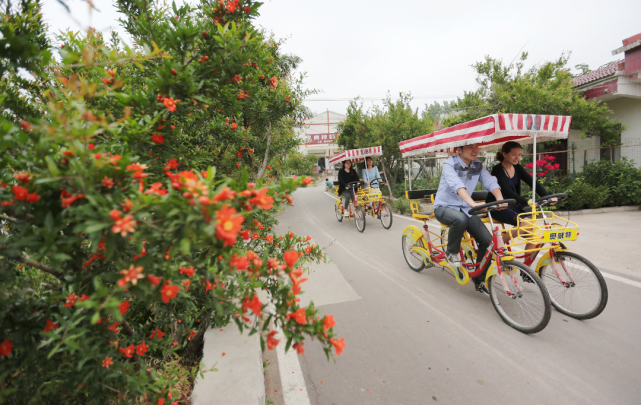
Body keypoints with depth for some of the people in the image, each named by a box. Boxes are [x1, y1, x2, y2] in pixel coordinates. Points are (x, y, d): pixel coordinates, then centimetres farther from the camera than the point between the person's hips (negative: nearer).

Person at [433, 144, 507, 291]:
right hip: (444, 207, -5)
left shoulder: (478, 165, 0)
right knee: (460, 219, -39)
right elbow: (456, 185, -34)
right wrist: (473, 203, -49)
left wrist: (500, 200, -34)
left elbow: (490, 181, -14)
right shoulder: (449, 164, -17)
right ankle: (451, 252, -9)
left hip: (465, 208, 5)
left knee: (488, 241, -11)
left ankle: (479, 279, 10)